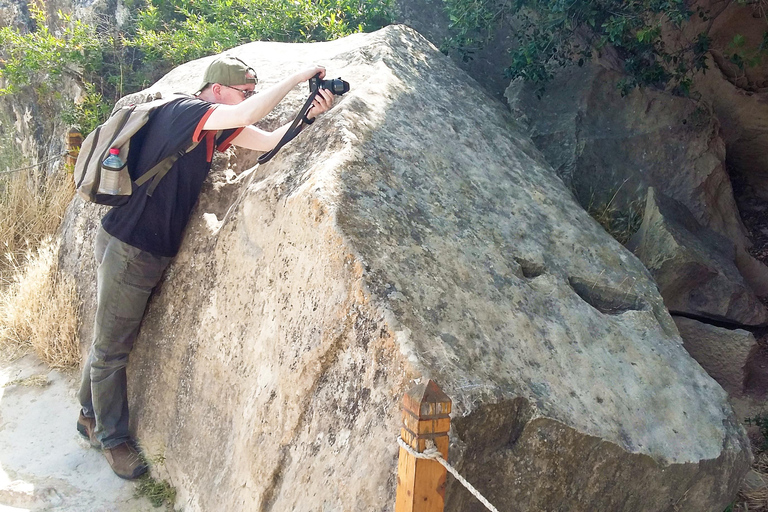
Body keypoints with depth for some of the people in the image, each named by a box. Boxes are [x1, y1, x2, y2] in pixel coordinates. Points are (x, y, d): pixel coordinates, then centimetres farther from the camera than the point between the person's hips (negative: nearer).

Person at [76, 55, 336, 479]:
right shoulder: (184, 112, -20)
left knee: (109, 339, 23)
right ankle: (112, 438, 24)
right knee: (112, 346, 8)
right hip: (127, 248, -9)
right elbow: (248, 115, -35)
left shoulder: (218, 127, 6)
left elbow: (269, 141, 4)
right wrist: (298, 77, -25)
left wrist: (309, 115, -12)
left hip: (154, 251, 9)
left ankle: (91, 416, 40)